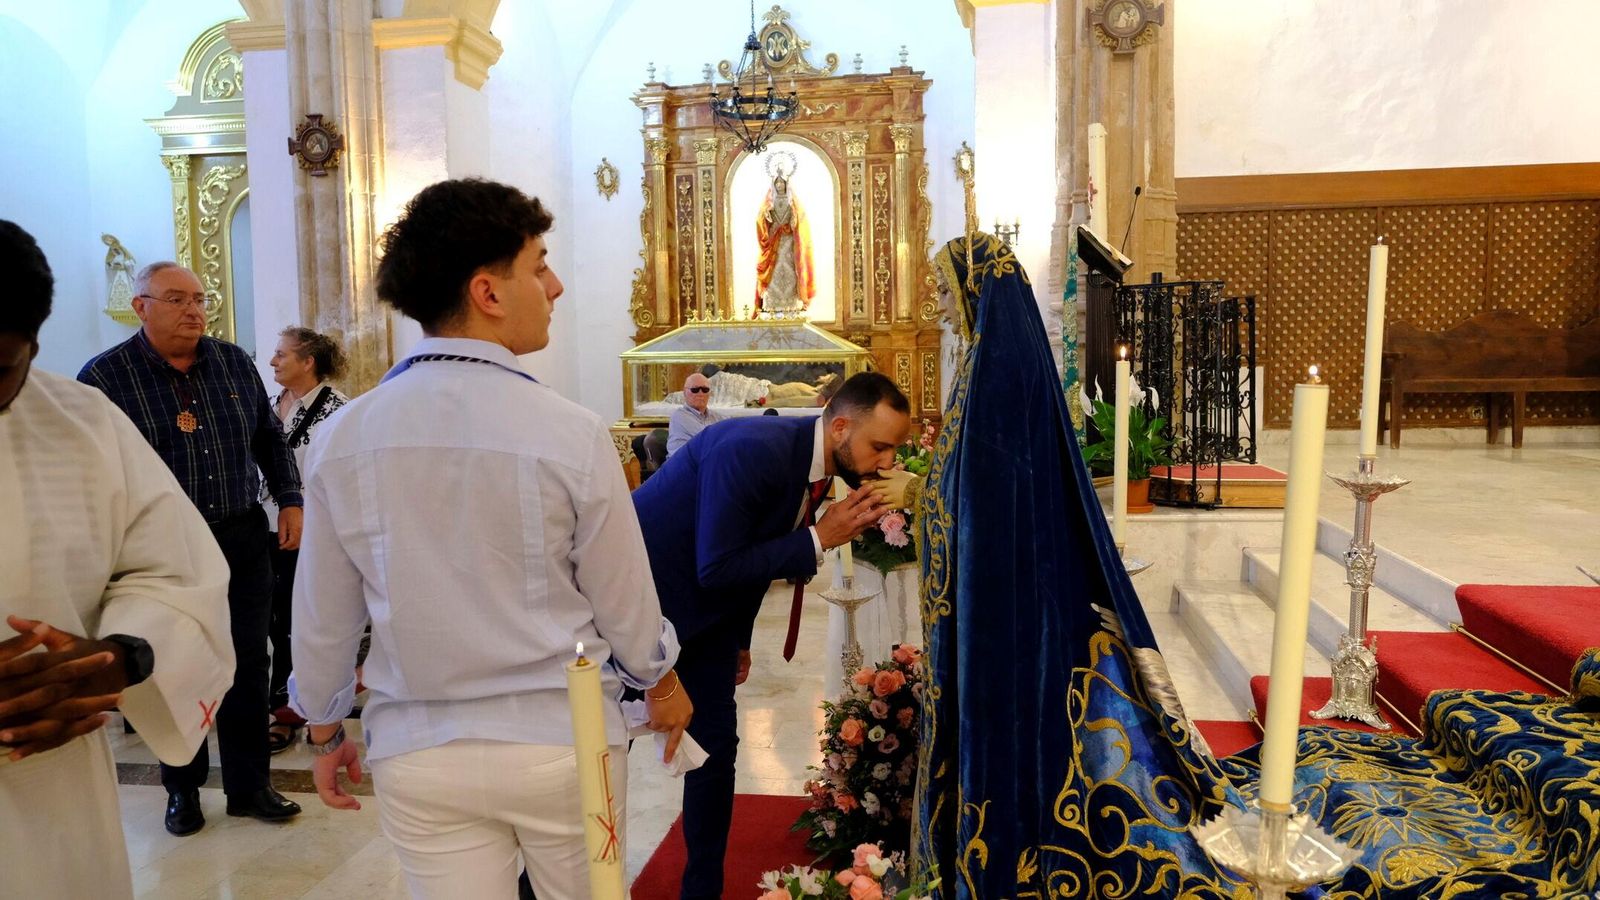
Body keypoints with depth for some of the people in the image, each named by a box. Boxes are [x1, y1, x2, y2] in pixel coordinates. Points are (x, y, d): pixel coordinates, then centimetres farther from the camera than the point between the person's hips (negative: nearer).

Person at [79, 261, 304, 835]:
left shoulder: (235, 364, 6)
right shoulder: (104, 377, -5)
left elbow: (270, 437, 15)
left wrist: (289, 499, 6)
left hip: (242, 540, 3)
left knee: (247, 665, 8)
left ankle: (249, 785, 21)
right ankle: (183, 789, 28)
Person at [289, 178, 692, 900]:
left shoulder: (340, 440, -7)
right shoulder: (571, 433, -17)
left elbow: (322, 621, 2)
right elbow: (626, 604, -6)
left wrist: (323, 731, 19)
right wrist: (662, 684, 14)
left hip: (417, 757, 3)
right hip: (560, 742, -2)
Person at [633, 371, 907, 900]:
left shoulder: (814, 457, -4)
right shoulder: (753, 450, -31)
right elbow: (715, 568, -30)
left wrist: (739, 637, 18)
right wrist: (819, 539, -27)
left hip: (706, 608, 8)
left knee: (716, 745, 8)